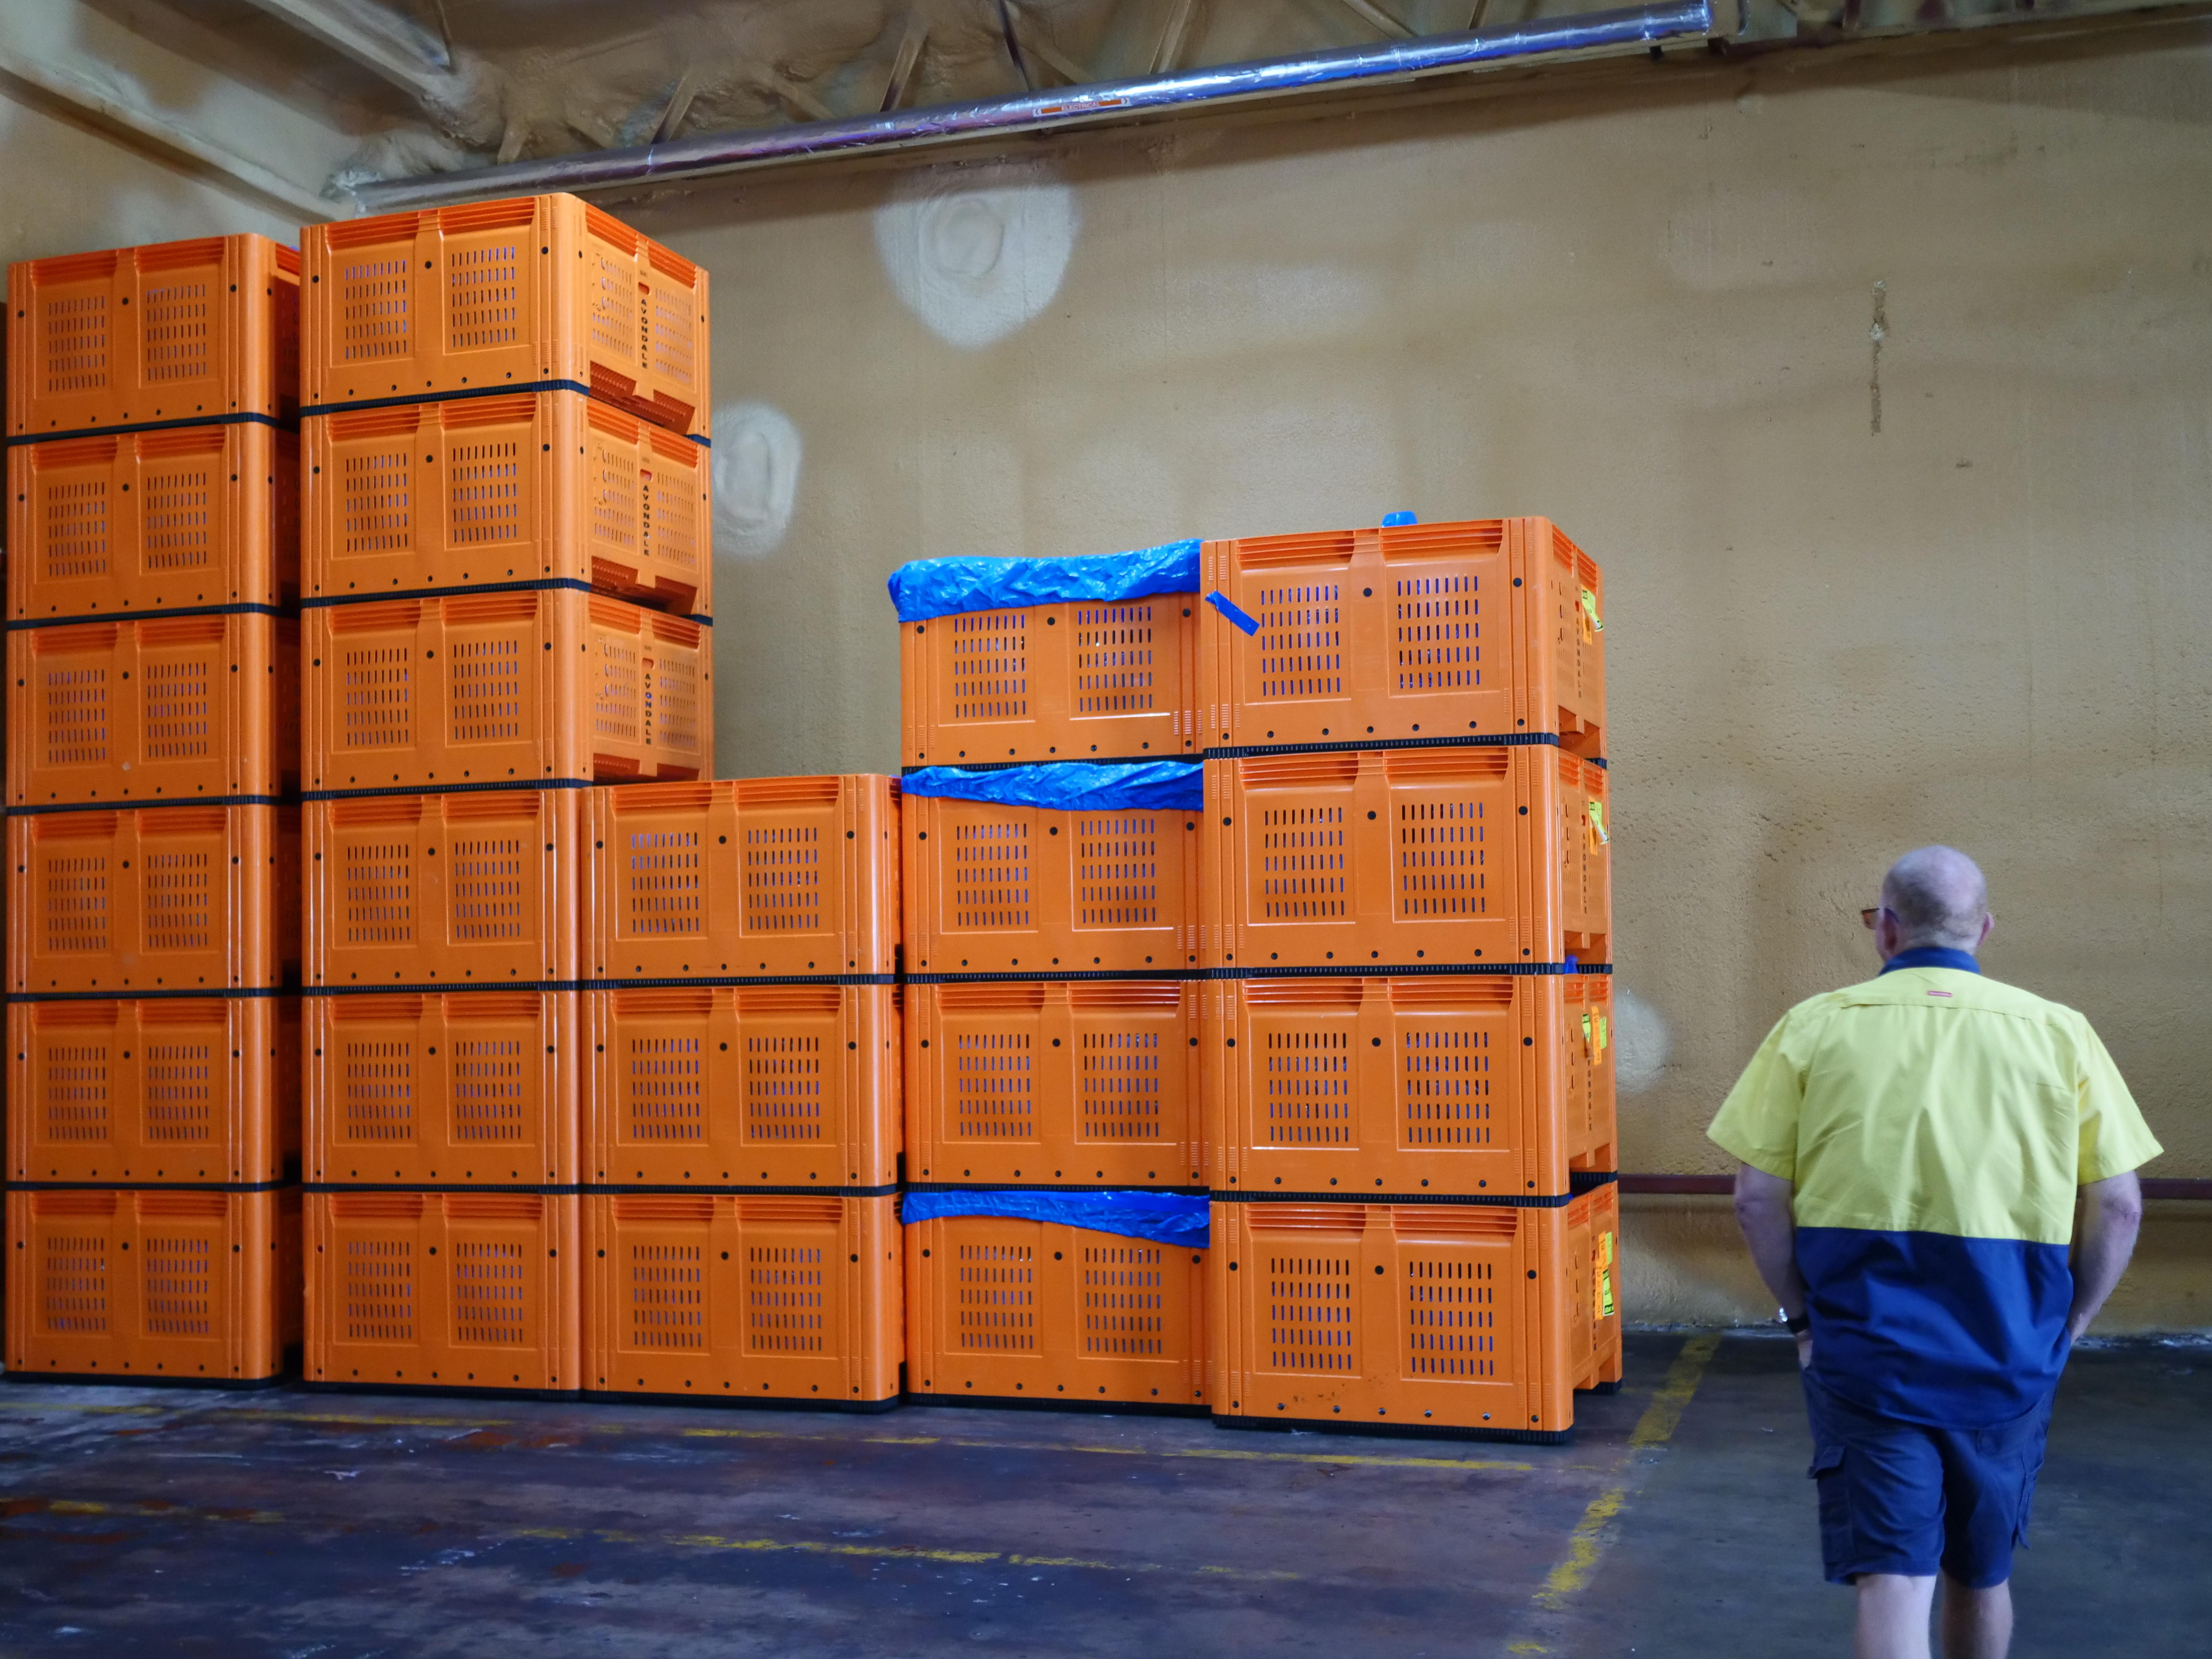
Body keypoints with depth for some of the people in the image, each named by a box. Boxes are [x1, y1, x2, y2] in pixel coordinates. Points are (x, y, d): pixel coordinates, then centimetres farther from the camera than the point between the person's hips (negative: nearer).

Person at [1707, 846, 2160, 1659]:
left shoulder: (1815, 1028, -3)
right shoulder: (2058, 1033, -1)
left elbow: (1758, 1200, -6)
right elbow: (2118, 1206, -1)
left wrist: (1805, 1315, 7)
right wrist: (2064, 1327, 11)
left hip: (1862, 1351, -2)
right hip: (2008, 1361, 2)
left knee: (1891, 1580, -1)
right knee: (1982, 1575, 21)